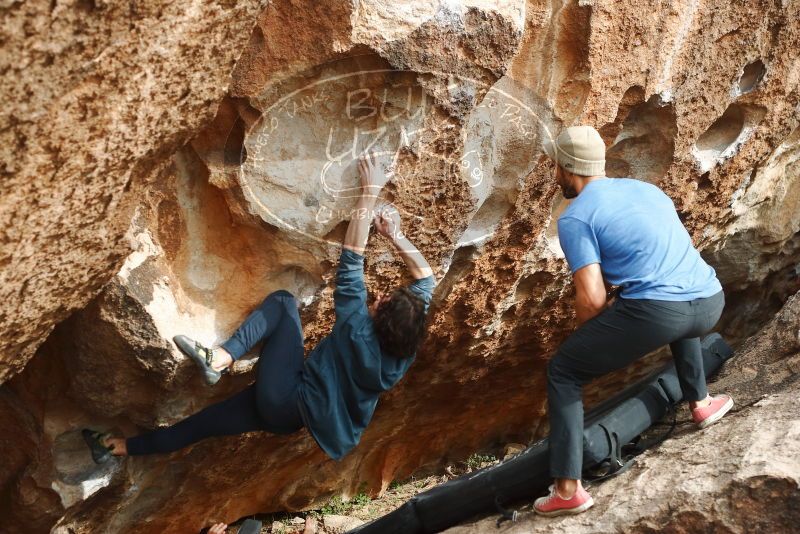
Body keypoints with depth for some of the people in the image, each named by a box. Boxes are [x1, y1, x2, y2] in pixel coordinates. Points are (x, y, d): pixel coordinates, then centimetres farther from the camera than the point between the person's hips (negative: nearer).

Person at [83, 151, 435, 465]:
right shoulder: (403, 350, -11)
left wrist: (370, 192, -29)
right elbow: (426, 279, 2)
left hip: (284, 401, -8)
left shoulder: (358, 330, -28)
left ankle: (220, 359, -15)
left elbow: (351, 261, -30)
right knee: (211, 419, 16)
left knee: (283, 301, -10)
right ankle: (123, 447, 23)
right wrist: (395, 236, -4)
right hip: (295, 413, 8)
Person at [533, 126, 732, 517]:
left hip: (657, 312, -7)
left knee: (562, 373, 10)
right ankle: (701, 403, 45)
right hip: (710, 303, 7)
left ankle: (568, 489, 3)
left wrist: (588, 336, 15)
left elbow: (591, 299, -7)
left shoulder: (575, 218, 2)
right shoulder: (646, 188, 23)